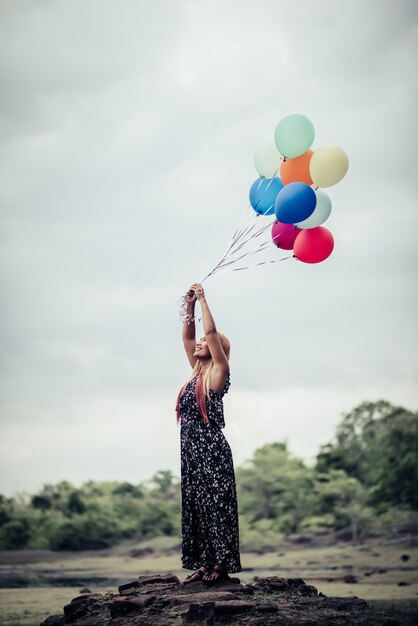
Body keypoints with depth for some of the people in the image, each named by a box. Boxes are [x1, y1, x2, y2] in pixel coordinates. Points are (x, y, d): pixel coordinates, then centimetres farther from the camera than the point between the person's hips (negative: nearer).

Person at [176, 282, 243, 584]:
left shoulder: (218, 372, -4)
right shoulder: (197, 372, 16)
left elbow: (211, 332, -12)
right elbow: (188, 336, 19)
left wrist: (203, 299, -5)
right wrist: (190, 305, 12)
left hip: (212, 450, -8)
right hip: (191, 450, 8)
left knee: (215, 504, -7)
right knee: (195, 505, 7)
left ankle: (222, 563, -4)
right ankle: (204, 563, 10)